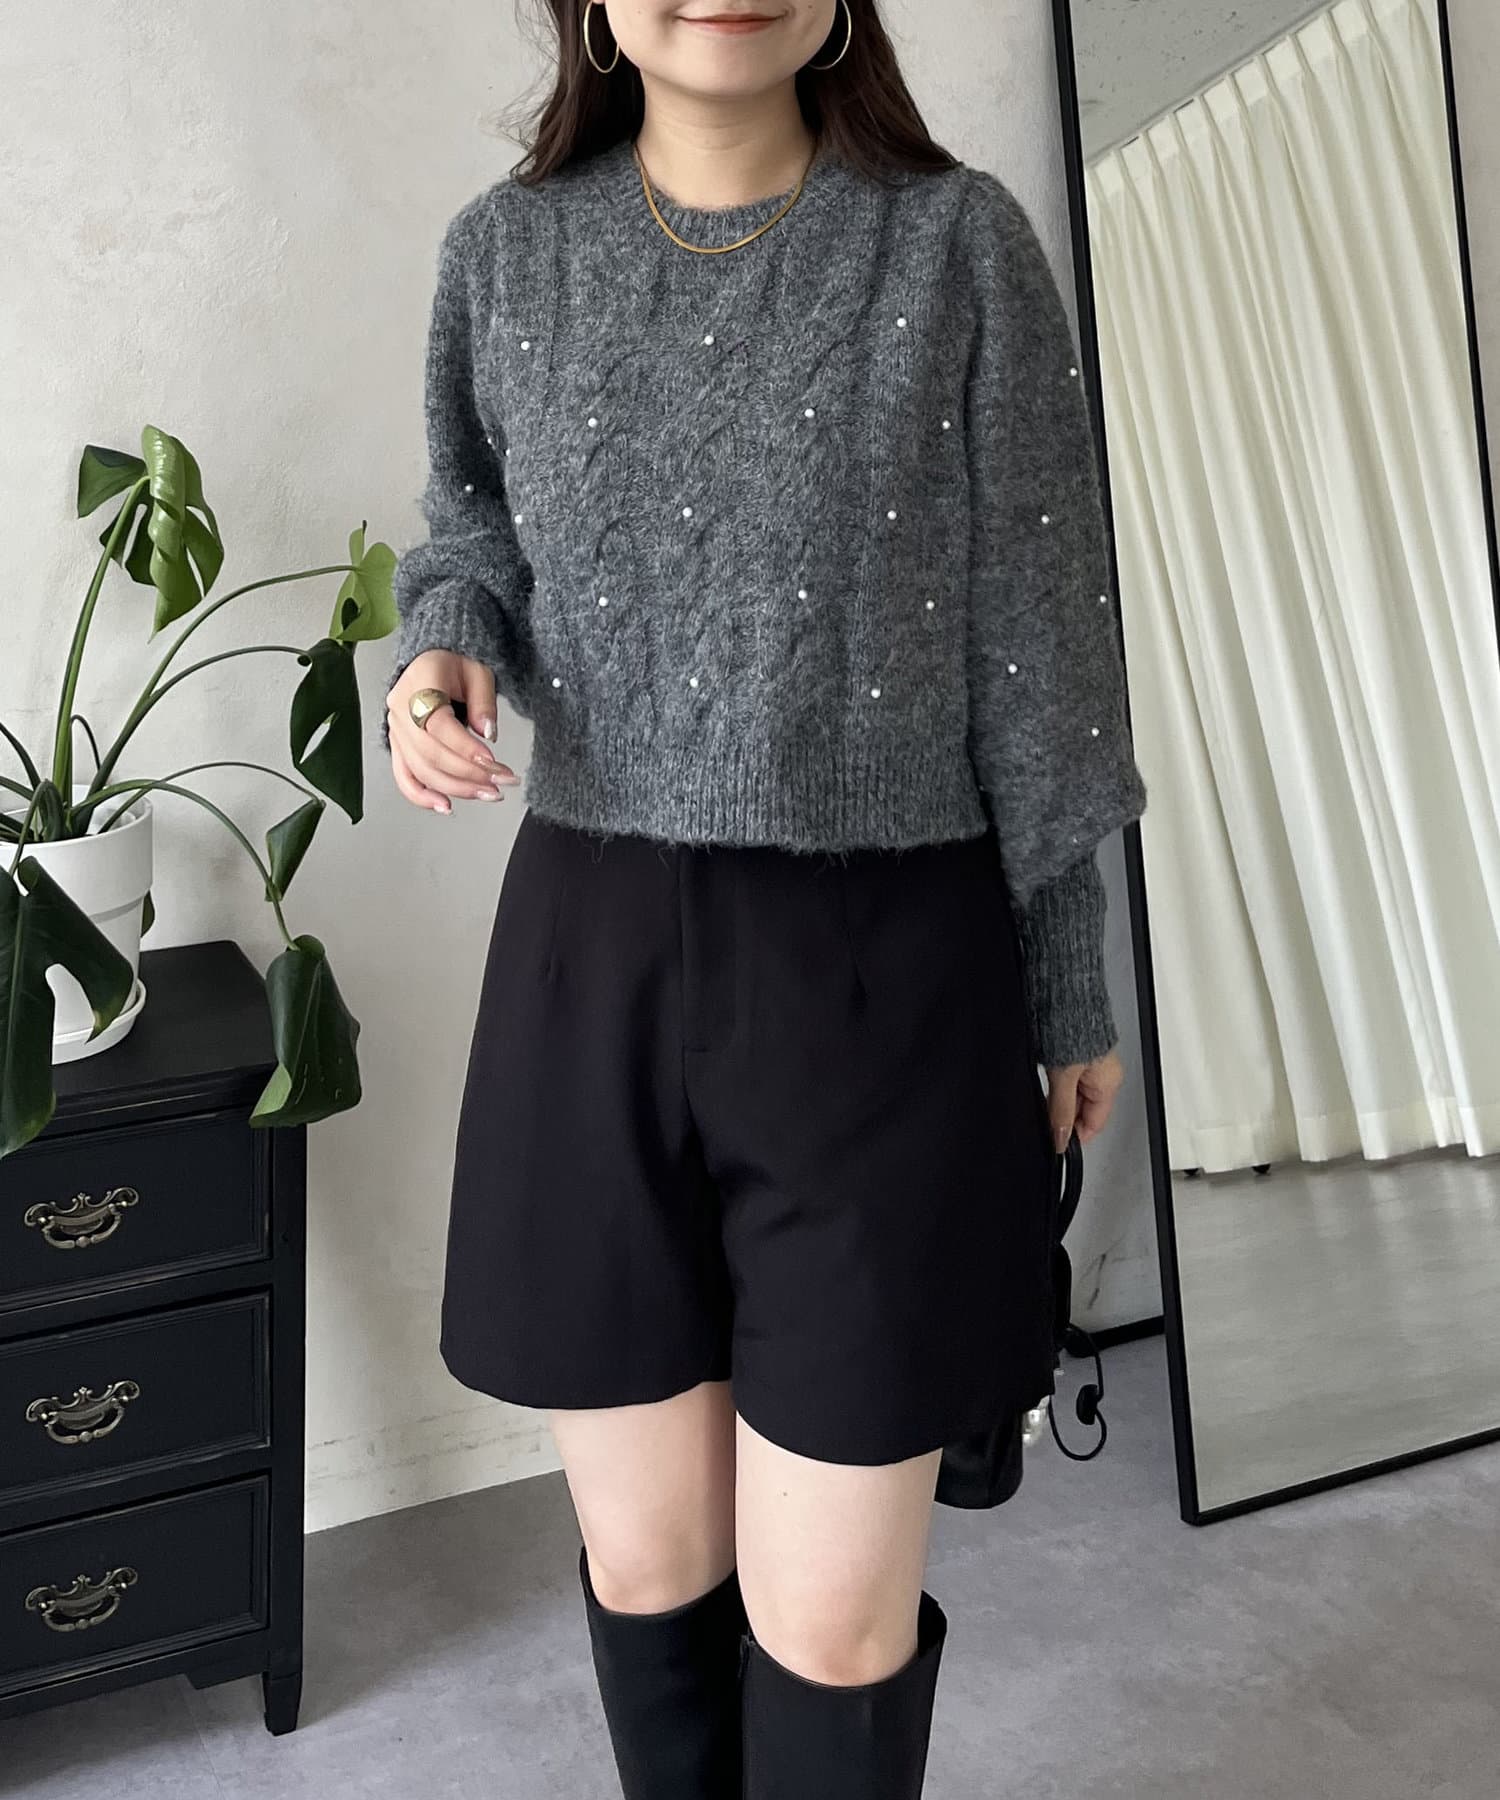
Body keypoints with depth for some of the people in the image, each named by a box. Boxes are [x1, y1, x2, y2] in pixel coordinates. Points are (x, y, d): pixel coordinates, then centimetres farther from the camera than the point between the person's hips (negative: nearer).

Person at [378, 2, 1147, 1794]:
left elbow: (1027, 634, 1)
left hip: (884, 974, -2)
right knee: (647, 1564, 14)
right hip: (590, 964, 3)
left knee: (834, 1625, 4)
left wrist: (1073, 977, 5)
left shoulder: (958, 243, -2)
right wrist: (442, 645, -5)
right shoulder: (506, 251, 5)